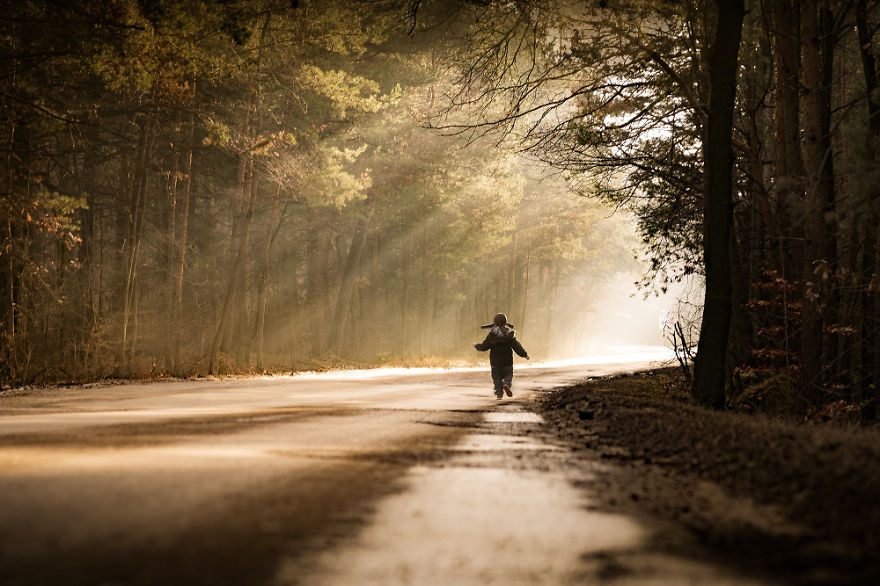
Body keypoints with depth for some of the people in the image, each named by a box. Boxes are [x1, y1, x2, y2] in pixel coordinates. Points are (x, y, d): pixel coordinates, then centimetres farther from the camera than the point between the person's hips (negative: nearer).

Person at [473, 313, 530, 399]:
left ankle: (499, 393, 4)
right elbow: (516, 346, -12)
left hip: (495, 360, 0)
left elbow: (484, 346, -7)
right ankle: (506, 384, -17)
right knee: (508, 375, 13)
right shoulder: (509, 335, -8)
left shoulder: (492, 335, -10)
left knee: (497, 377, 11)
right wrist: (524, 354, -6)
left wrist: (477, 345, 13)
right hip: (507, 360, 0)